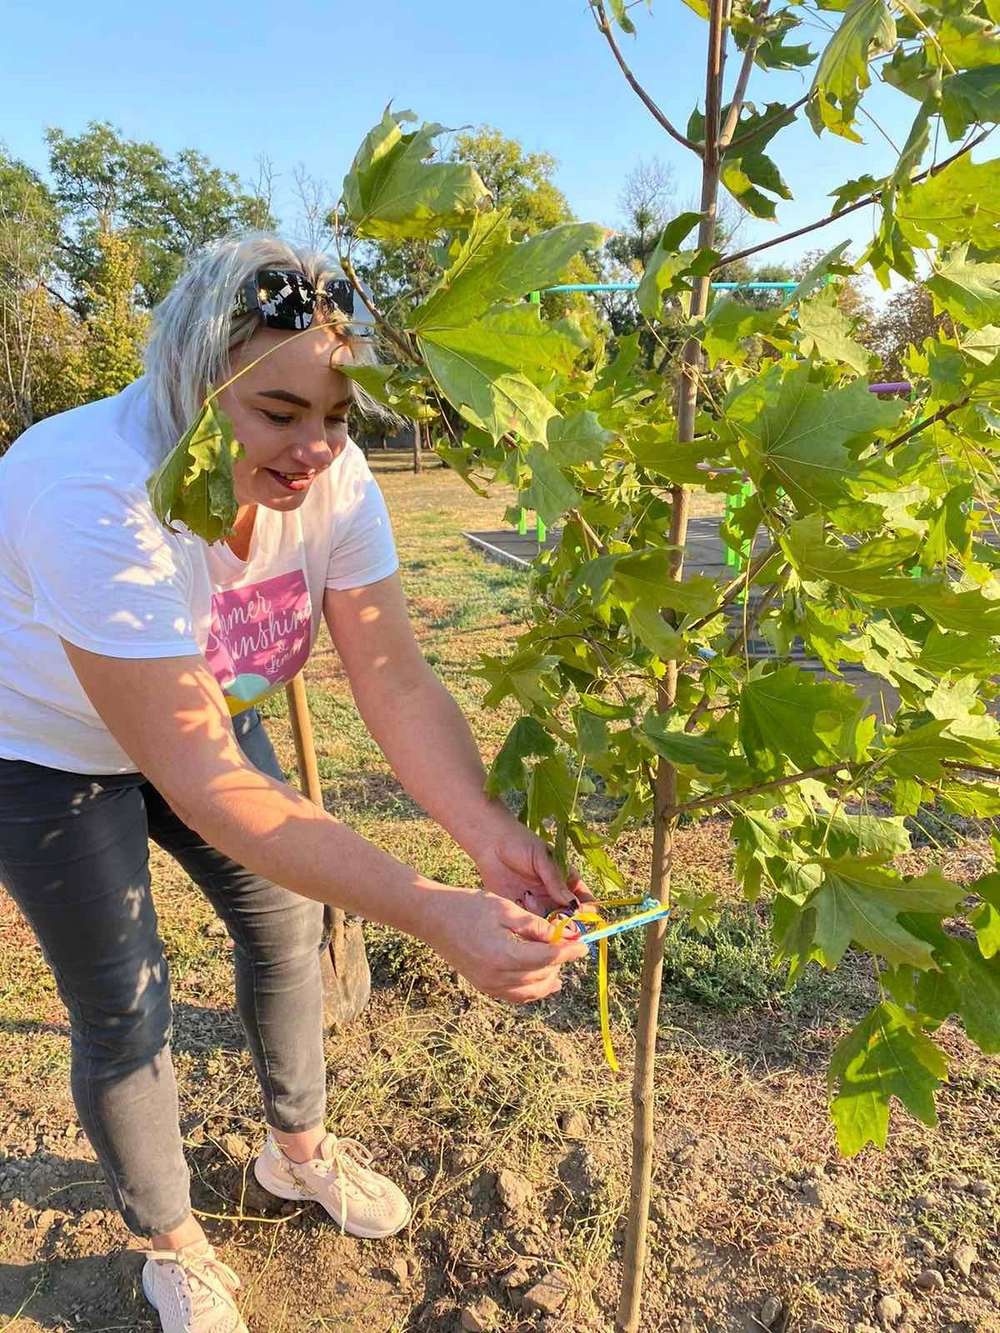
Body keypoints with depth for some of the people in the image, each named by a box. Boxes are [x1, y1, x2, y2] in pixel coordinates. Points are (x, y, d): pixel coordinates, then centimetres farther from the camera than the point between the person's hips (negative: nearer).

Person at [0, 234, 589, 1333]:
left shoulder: (331, 479, -22)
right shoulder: (97, 497, -39)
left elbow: (395, 679, -25)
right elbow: (199, 781, -42)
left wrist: (490, 833, -42)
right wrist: (435, 916, -47)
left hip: (205, 712, 5)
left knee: (286, 925, 10)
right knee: (122, 1008, 3)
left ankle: (297, 1150, 40)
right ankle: (167, 1243, 33)